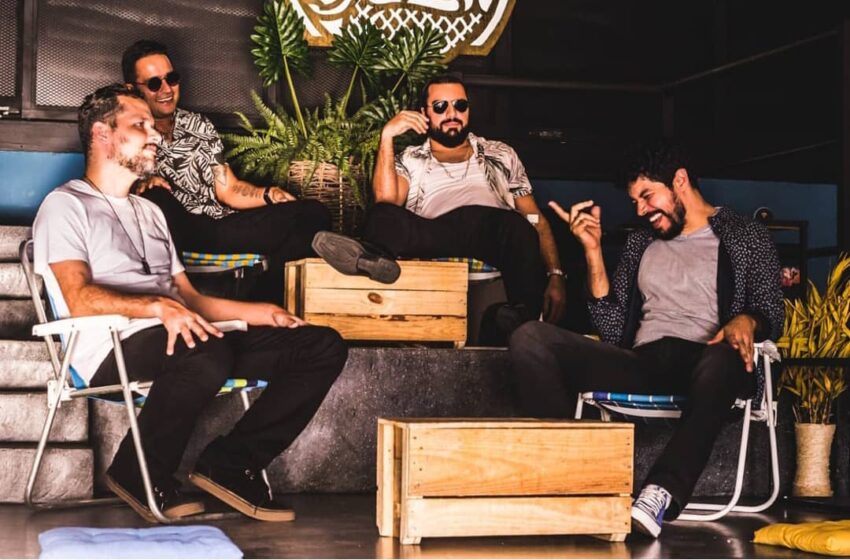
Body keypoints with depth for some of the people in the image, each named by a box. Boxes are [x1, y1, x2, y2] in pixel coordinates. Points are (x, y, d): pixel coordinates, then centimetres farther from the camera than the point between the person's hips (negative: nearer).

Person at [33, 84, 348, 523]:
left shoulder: (149, 211, 31)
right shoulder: (66, 204, 5)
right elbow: (80, 299, -12)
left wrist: (257, 312, 14)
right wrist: (158, 307, -28)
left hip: (183, 338, 8)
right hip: (116, 349, -7)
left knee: (324, 347, -8)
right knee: (208, 353, -41)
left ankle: (230, 464, -8)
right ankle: (138, 475, -17)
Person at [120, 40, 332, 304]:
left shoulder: (199, 125, 21)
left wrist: (268, 194, 0)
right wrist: (142, 183, -26)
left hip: (221, 227, 5)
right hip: (177, 231, -5)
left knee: (313, 214, -12)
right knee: (156, 198, -38)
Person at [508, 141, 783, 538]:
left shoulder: (747, 236, 16)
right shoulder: (640, 244, 26)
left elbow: (771, 311, 6)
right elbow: (613, 332, 18)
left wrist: (745, 321, -18)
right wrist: (593, 251, 10)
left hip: (703, 360, -4)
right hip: (642, 364, 4)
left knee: (721, 361, -43)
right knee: (530, 339, -21)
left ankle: (661, 495, -54)